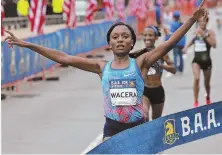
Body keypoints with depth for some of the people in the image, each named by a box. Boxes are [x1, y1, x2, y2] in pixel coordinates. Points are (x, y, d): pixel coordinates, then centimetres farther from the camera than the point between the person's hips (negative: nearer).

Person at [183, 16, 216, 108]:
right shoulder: (196, 32, 1)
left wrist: (204, 35, -28)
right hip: (196, 60, 1)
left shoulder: (210, 32, -9)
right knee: (196, 79, -23)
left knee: (207, 83, 14)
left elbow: (214, 45, -25)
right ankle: (196, 102, -13)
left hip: (206, 60, -1)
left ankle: (208, 98, 47)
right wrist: (186, 47, 4)